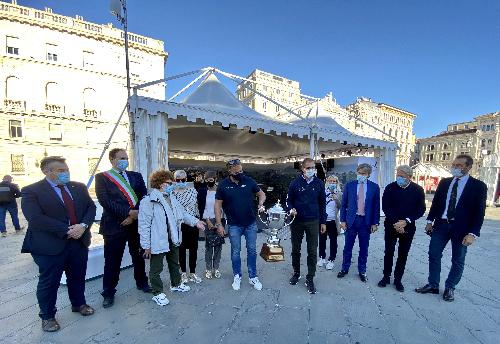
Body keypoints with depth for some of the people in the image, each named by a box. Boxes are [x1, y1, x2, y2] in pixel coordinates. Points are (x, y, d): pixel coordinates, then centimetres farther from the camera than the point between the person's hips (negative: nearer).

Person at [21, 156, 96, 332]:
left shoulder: (79, 187, 5)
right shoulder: (31, 191, -9)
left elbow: (91, 207, 2)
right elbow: (35, 219, -19)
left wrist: (83, 225, -16)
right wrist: (67, 230, -21)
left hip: (79, 242, 5)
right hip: (50, 246, -4)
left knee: (78, 277, 19)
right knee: (49, 282, 12)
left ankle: (79, 304, 41)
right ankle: (47, 316, 35)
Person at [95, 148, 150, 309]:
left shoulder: (136, 176, 10)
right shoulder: (102, 177, 0)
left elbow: (144, 197, 1)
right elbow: (105, 201, -13)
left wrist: (135, 214, -13)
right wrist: (128, 212, -19)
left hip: (137, 223, 4)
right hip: (114, 225, -3)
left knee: (139, 256, 17)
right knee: (112, 261, 8)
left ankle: (142, 282, 38)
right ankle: (108, 293, 28)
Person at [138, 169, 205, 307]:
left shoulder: (172, 198, 6)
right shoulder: (148, 201, -19)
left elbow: (183, 213, 12)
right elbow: (144, 225, -20)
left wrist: (195, 221, 1)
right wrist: (146, 245, -19)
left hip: (173, 239, 8)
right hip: (158, 242, -8)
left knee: (174, 264, 25)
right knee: (156, 269, 11)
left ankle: (176, 284, 45)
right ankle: (157, 293, 29)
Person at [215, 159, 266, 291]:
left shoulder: (248, 181, -5)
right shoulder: (223, 185, -9)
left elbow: (261, 193, 6)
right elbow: (218, 204, -4)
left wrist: (260, 204, -15)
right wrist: (219, 224, -7)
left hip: (251, 223, 2)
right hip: (234, 225, -1)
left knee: (252, 250, 12)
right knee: (235, 252, 13)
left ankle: (253, 277, 30)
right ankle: (237, 276, 33)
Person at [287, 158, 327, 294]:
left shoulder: (319, 183, 0)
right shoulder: (295, 183, -4)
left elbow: (322, 203, 6)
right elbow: (289, 200, 3)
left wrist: (323, 222, 6)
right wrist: (291, 209, -19)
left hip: (313, 222, 0)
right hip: (296, 221, 0)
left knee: (312, 252, 4)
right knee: (295, 249, 14)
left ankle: (310, 279, 21)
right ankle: (296, 273, 35)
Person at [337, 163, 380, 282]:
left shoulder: (374, 187, 0)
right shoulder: (349, 185, 0)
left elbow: (376, 206, 3)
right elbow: (343, 204, 2)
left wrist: (375, 223, -1)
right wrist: (343, 220, -2)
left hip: (366, 221, 0)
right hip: (351, 220, 0)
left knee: (364, 248, 12)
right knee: (348, 247, 10)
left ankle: (362, 271, 29)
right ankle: (345, 268, 27)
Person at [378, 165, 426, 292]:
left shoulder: (418, 190, -3)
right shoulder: (390, 188, -5)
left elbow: (421, 209, -4)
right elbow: (385, 207, -6)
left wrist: (406, 221, -15)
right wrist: (396, 222, -15)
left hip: (408, 227, 1)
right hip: (391, 226, -1)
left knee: (403, 255, 10)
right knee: (389, 253, 6)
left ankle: (398, 280, 23)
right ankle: (386, 277, 21)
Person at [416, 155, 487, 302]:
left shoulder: (478, 186, -6)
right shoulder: (444, 182, 4)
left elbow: (479, 211, -8)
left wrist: (473, 233, -15)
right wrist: (430, 221, 5)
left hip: (461, 228, -3)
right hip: (441, 225, 3)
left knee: (458, 261, 11)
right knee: (434, 255, 7)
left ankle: (450, 288, 29)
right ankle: (433, 285, 22)